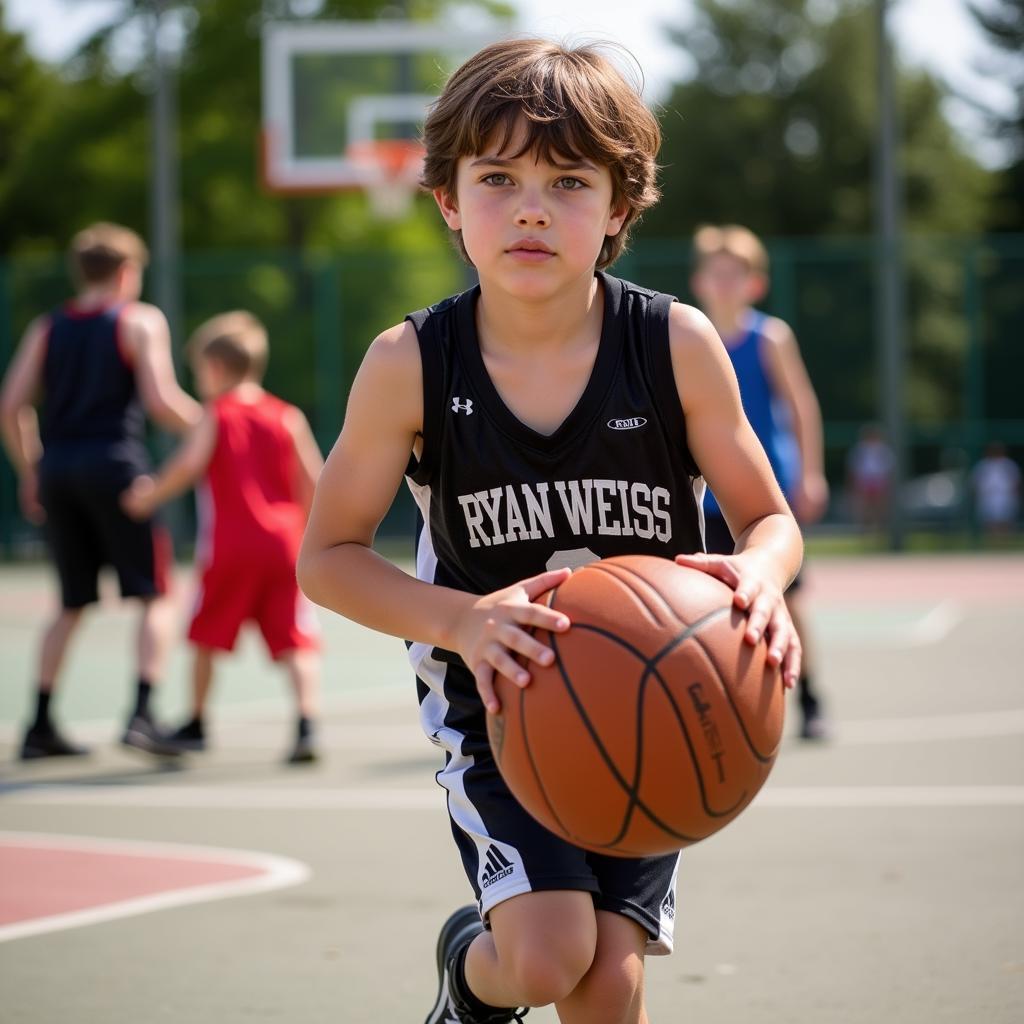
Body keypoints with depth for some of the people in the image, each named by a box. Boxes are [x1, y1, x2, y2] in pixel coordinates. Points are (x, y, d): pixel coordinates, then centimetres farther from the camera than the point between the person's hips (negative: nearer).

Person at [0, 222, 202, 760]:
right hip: (114, 464, -5)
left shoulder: (45, 328, 13)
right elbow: (159, 401, -11)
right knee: (155, 598, 0)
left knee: (73, 604, 16)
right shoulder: (141, 321, 0)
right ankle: (141, 714, -16)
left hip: (56, 468, 5)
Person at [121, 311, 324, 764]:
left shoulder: (215, 416, 2)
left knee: (206, 636, 17)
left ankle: (196, 723, 28)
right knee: (297, 641, -2)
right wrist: (306, 532, 17)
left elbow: (190, 463, -15)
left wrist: (150, 495, -2)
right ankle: (306, 722, -22)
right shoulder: (288, 417, 10)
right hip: (284, 540, 2)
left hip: (230, 544, -2)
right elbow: (313, 480, 5)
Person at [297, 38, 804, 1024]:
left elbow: (769, 517, -3)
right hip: (496, 698, -1)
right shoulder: (409, 366, -16)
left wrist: (761, 575, -28)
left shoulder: (677, 344, -14)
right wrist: (458, 619, -26)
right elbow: (326, 555, -7)